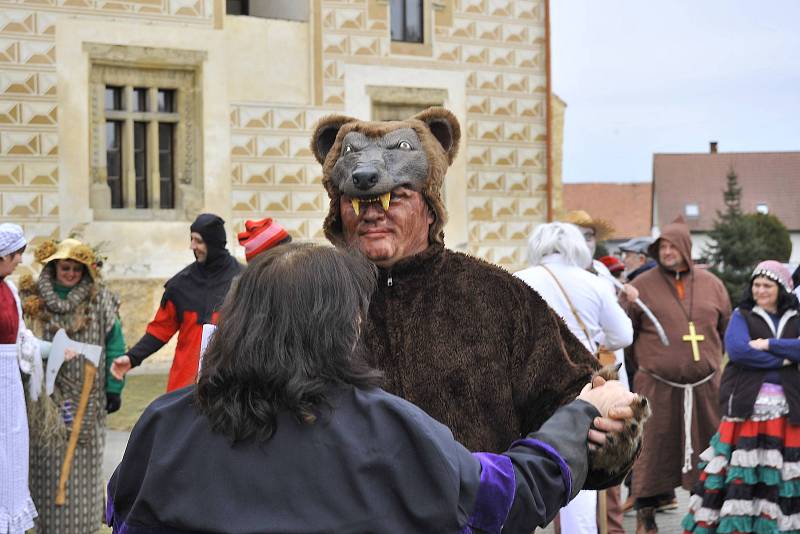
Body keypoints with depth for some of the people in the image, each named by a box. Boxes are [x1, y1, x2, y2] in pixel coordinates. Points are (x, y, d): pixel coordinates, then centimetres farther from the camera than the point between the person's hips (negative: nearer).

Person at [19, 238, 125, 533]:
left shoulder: (99, 299, 2)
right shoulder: (34, 298, 5)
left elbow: (114, 344, 1)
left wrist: (114, 388, -3)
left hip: (86, 399, 0)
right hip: (48, 398, 1)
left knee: (84, 464, 2)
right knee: (49, 461, 0)